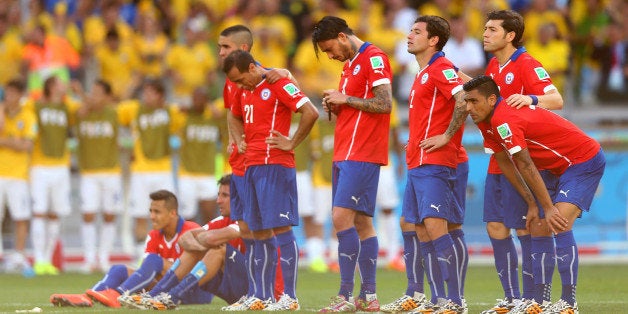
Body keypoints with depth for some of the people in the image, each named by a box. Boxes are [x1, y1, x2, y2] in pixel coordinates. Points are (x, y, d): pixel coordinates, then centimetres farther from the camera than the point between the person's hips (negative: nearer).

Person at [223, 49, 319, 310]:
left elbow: (311, 113, -19)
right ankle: (262, 297, 13)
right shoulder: (246, 91, 16)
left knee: (280, 228, -10)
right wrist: (239, 141, 16)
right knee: (259, 233, 9)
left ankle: (289, 297, -10)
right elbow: (235, 118, 35)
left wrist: (292, 143, -12)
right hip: (252, 166, 9)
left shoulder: (278, 85, -10)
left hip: (275, 165, -9)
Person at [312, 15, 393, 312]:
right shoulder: (350, 64, 20)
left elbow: (384, 104, -18)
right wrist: (335, 107, 6)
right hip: (344, 154, 10)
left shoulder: (374, 58, -10)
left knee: (342, 218, -15)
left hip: (362, 154, -10)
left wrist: (344, 99, -12)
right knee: (361, 222, 9)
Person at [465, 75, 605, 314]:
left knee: (559, 224, -23)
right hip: (556, 167, 10)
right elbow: (505, 163, 6)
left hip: (585, 161, -10)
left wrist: (548, 208, -25)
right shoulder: (486, 122, 0)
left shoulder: (505, 119, -29)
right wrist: (532, 204, 3)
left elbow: (526, 166, -27)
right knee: (540, 229, 6)